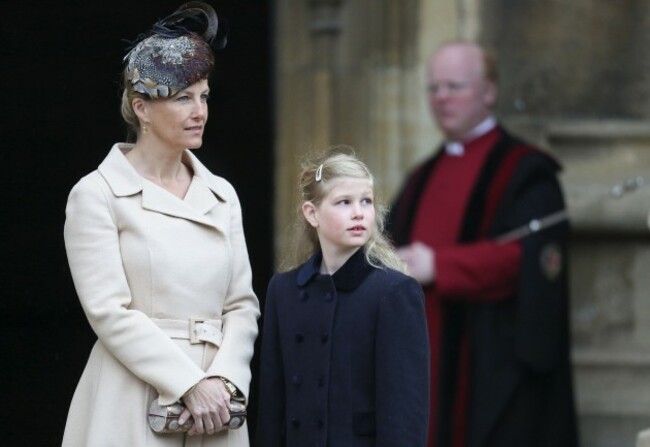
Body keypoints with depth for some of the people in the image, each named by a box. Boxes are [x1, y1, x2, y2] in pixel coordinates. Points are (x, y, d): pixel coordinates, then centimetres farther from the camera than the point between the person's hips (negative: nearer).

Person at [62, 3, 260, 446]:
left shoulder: (222, 195, 13)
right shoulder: (97, 195, -3)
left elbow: (242, 304, 10)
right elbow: (109, 311, -10)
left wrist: (221, 379, -8)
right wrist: (190, 385, -15)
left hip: (214, 408, 5)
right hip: (132, 411, -4)